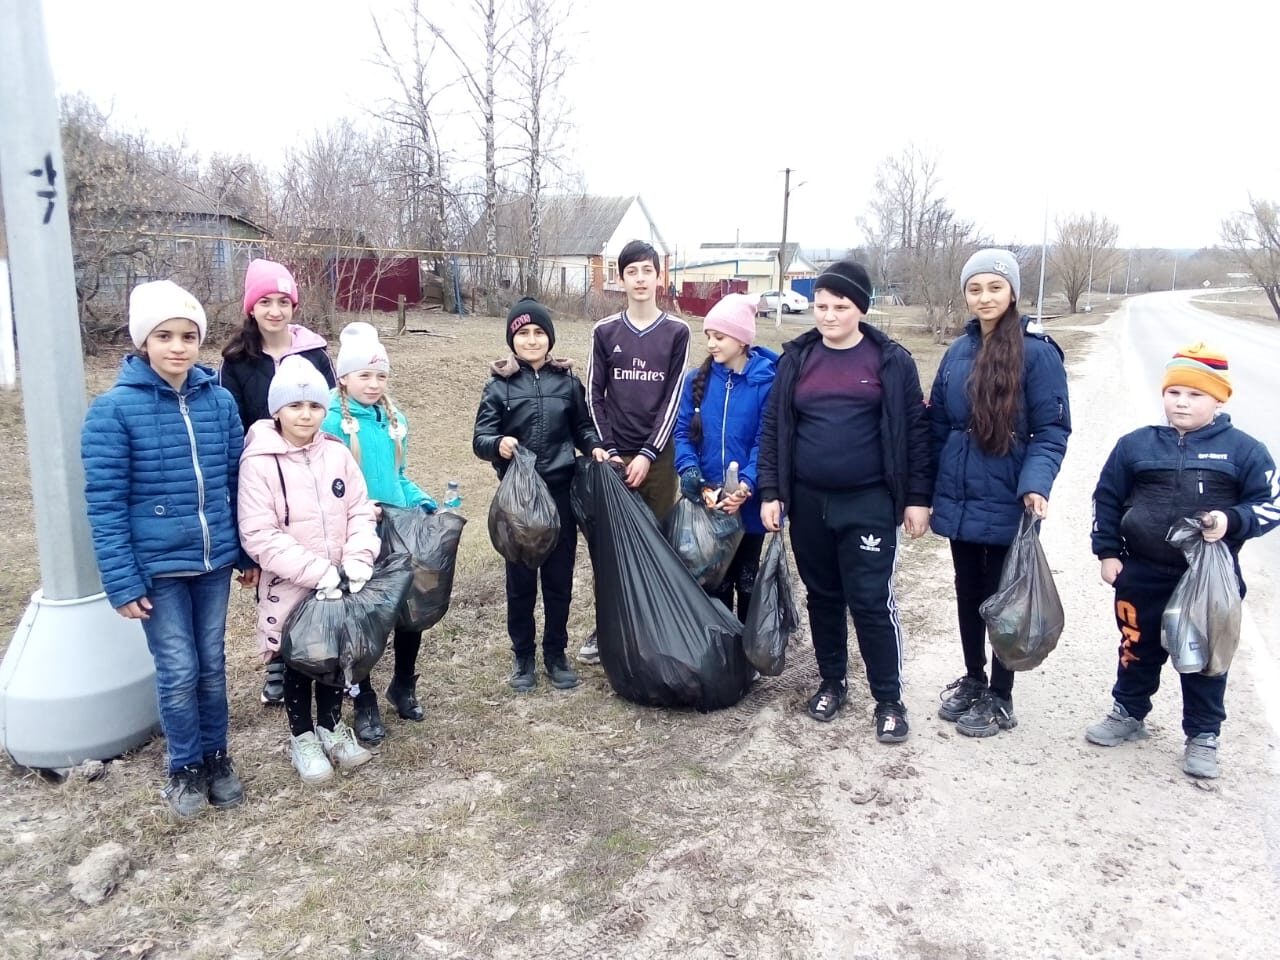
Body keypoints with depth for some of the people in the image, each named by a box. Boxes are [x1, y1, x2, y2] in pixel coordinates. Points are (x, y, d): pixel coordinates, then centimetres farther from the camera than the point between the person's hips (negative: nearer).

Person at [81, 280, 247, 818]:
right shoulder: (114, 410, -12)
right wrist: (122, 582, -13)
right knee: (178, 671, 6)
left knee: (212, 663, 15)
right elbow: (105, 504, -11)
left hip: (214, 560, 3)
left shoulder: (219, 400, -1)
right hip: (157, 567, -3)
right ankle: (185, 768, 27)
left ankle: (216, 757, 33)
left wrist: (248, 551, 7)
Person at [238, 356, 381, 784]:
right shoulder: (258, 462, -14)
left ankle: (331, 727, 37)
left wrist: (357, 560, -16)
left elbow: (360, 512, 1)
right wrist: (317, 572, -23)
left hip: (341, 586, 4)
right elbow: (259, 536, -18)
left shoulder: (337, 454, -1)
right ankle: (302, 737, 32)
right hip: (290, 587, -3)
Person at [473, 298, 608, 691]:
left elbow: (582, 427, 13)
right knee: (520, 578, 9)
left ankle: (556, 654, 27)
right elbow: (480, 438, -8)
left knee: (560, 576, 11)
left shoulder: (567, 381, 4)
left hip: (561, 492, 2)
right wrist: (498, 444, -29)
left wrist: (595, 448, -7)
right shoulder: (499, 385, -3)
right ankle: (522, 655, 26)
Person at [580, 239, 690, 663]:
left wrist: (649, 454, -9)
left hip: (658, 456, -1)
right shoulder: (605, 332, 5)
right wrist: (609, 450, -4)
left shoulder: (676, 332, 2)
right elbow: (594, 395, 5)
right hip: (614, 455, 1)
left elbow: (674, 397, -3)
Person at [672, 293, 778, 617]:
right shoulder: (697, 380, 1)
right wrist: (688, 469, -20)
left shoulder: (767, 382, -11)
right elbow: (683, 431, -1)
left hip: (750, 502, -3)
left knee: (747, 578, 16)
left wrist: (746, 485, -28)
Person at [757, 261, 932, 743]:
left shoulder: (891, 360, -2)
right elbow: (773, 427, 6)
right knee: (823, 596, 14)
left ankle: (889, 699, 13)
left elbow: (915, 431, 0)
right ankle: (832, 682, 31)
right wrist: (770, 492, 1)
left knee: (872, 601, -2)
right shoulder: (797, 358, 5)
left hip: (869, 504, -3)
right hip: (808, 503, 3)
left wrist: (917, 497, -4)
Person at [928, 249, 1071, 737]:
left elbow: (1052, 430, -12)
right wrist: (927, 487, 11)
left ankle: (1000, 698, 25)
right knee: (967, 592, 17)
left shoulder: (1037, 352, -11)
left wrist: (1036, 484, -26)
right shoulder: (957, 352, 6)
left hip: (1007, 504, -5)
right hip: (959, 500, 5)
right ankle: (972, 679, 36)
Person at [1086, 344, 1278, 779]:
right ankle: (1129, 714, 34)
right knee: (1138, 649, 15)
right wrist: (1107, 552, 3)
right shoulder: (1135, 445, 2)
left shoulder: (1243, 450, -3)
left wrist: (1231, 521, -21)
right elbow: (1106, 500, 8)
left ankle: (1203, 735, 26)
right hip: (1142, 576, 2)